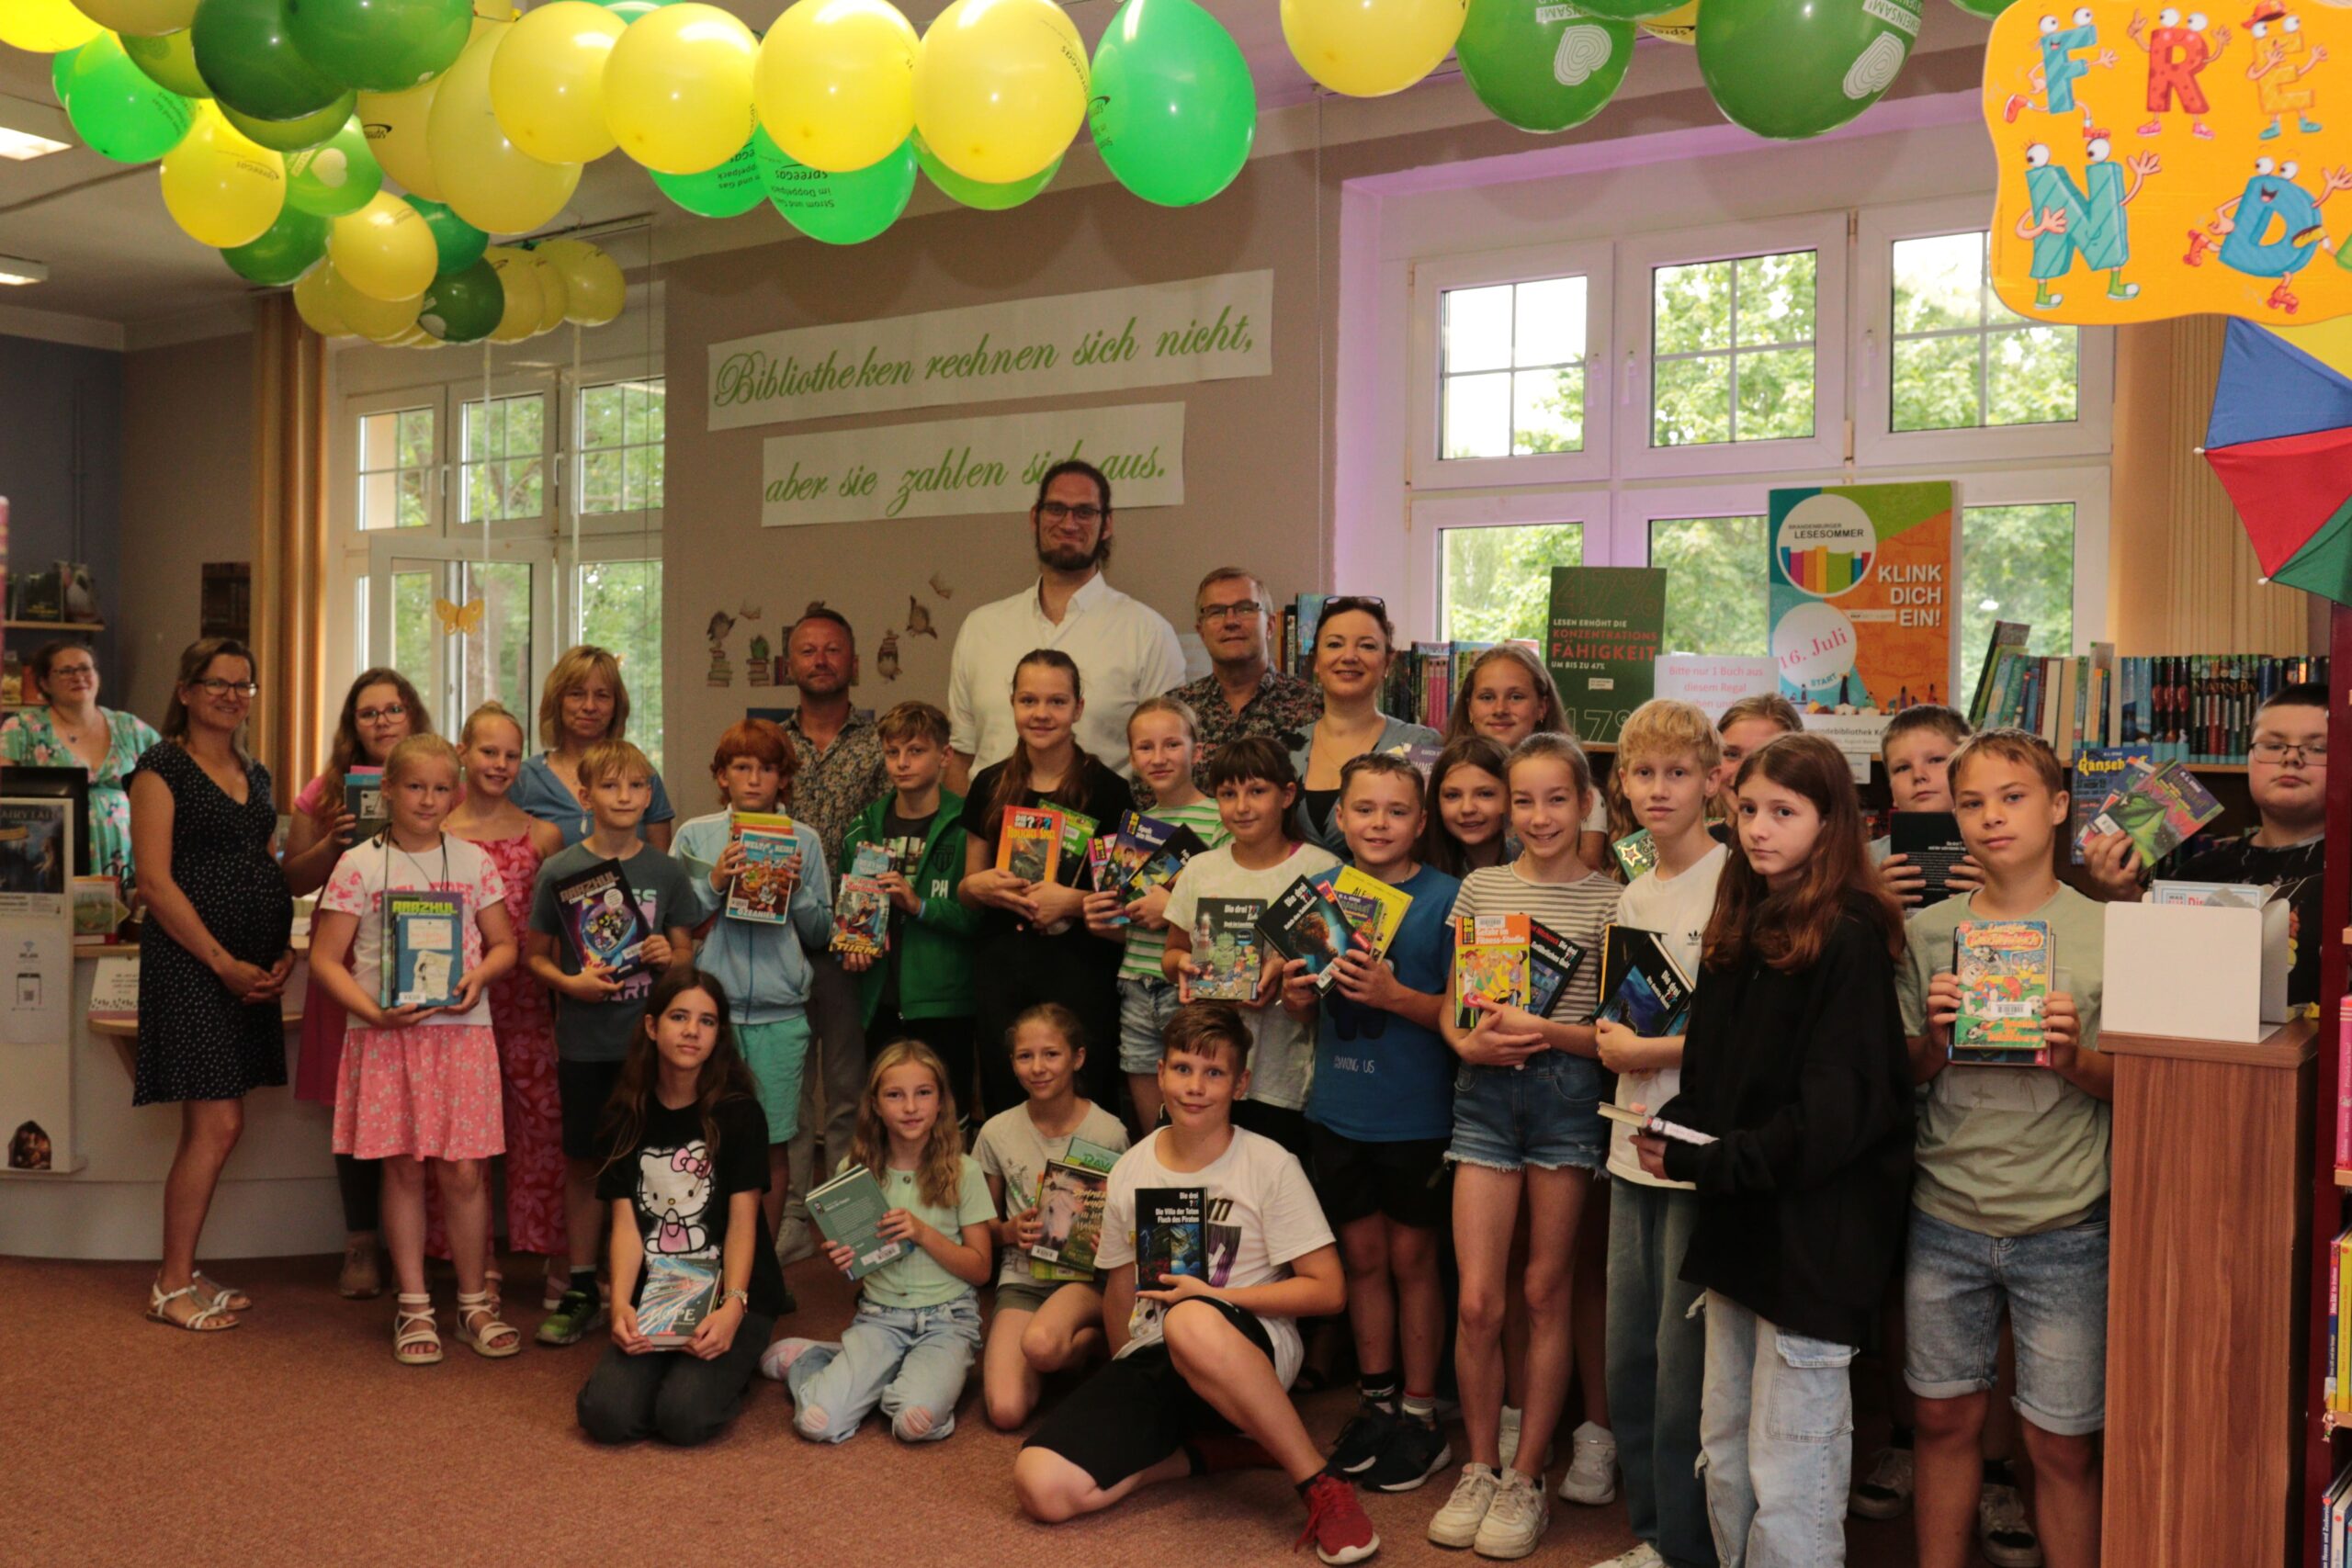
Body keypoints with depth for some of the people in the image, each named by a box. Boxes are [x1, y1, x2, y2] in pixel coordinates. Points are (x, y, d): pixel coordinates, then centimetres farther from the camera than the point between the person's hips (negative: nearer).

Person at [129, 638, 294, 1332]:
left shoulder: (255, 775, 16)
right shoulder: (162, 768, -5)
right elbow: (157, 882, -12)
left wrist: (284, 951, 3)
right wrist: (224, 963, -16)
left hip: (253, 970, 7)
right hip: (190, 959, -7)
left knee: (218, 1125, 9)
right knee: (216, 1124, -9)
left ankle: (183, 1275, 19)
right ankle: (171, 1285, 4)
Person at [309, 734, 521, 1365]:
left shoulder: (472, 861, 7)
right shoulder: (359, 865, 0)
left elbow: (504, 942, 13)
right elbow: (325, 957, -2)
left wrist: (479, 976, -8)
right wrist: (373, 1012, -14)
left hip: (461, 1030, 1)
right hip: (386, 1033, -1)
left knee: (463, 1170, 1)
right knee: (403, 1168, 5)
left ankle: (474, 1303, 15)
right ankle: (414, 1306, 17)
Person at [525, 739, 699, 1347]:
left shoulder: (665, 871, 2)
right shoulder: (561, 870, -1)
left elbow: (685, 949, 10)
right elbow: (534, 954, 4)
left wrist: (669, 956, -11)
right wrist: (570, 983, -14)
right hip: (584, 1040, 0)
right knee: (582, 1164, 9)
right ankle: (581, 1291, 21)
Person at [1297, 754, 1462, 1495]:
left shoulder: (1444, 898, -9)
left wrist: (1393, 995, -26)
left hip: (1415, 1115, -4)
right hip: (1337, 1109, 4)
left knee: (1412, 1258, 7)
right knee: (1362, 1255, 14)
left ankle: (1420, 1413, 20)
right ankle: (1375, 1399, 28)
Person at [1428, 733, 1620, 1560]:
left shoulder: (1607, 899, 0)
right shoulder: (1480, 887, 9)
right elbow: (1452, 1009, 11)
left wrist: (1545, 1031, -17)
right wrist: (1472, 1043, -10)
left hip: (1568, 1089, -2)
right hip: (1486, 1090, 2)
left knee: (1545, 1294, 6)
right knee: (1477, 1300, 1)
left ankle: (1526, 1479, 17)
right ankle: (1479, 1467, 18)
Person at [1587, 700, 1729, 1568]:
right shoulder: (1632, 895, 12)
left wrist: (1654, 1050, -16)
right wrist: (1611, 1041, -3)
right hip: (1636, 1148, 7)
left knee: (1686, 1367, 0)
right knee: (1629, 1359, 13)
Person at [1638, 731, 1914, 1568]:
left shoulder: (1849, 940, -14)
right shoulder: (1738, 926, 10)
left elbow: (1833, 1113, -19)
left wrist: (1703, 1161, -19)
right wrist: (1669, 1123, -4)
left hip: (1814, 1230, -8)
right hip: (1738, 1219, 8)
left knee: (1788, 1470, 0)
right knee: (1724, 1450, 18)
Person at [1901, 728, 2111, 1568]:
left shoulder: (2104, 933, -3)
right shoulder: (1929, 931, 3)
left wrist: (2076, 1058, -20)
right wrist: (1933, 1036, -13)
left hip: (2063, 1226, -2)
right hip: (1945, 1216, 2)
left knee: (2062, 1443, 4)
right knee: (1946, 1417, 12)